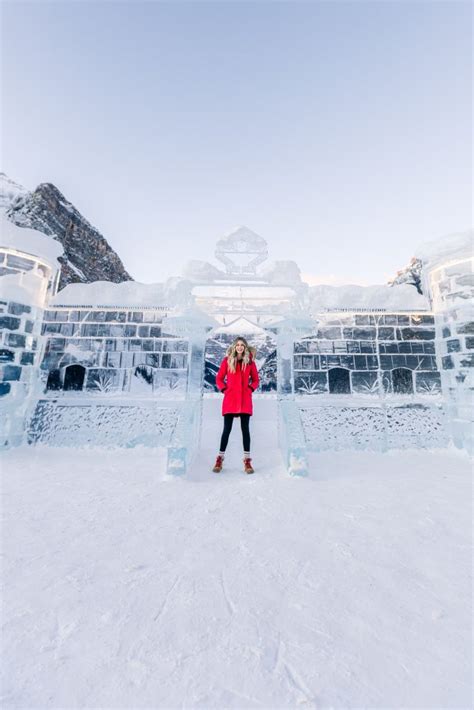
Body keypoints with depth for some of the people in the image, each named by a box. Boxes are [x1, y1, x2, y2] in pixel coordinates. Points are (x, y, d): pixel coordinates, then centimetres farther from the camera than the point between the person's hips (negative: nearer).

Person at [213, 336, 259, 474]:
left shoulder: (250, 361, 5)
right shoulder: (227, 360, 3)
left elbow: (255, 380, 13)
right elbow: (219, 378, 8)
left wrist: (250, 389, -2)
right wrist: (224, 389, -3)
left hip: (245, 400, 1)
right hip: (230, 399, 0)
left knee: (245, 429, 5)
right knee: (227, 429, 5)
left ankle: (247, 461, 16)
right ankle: (220, 459, 20)